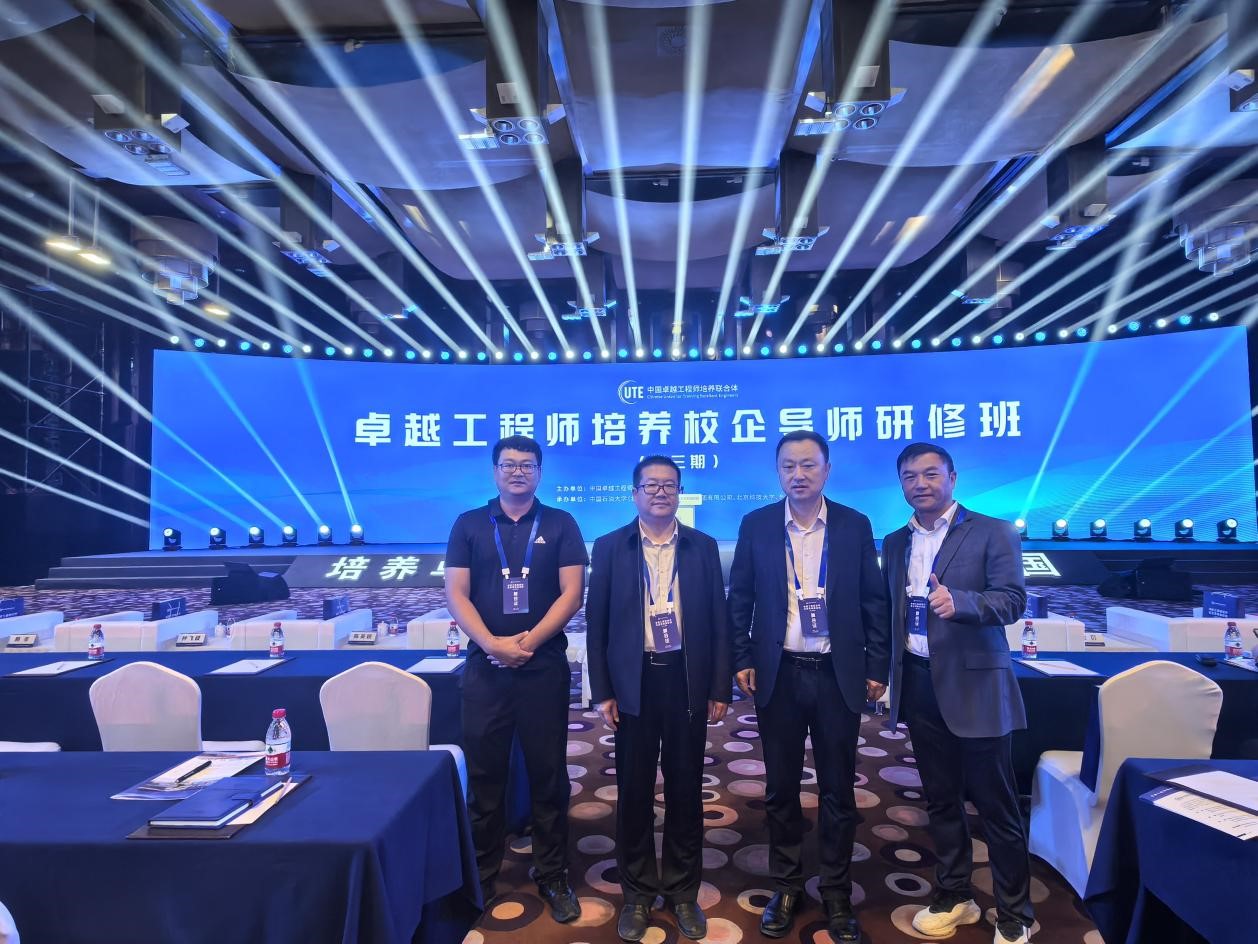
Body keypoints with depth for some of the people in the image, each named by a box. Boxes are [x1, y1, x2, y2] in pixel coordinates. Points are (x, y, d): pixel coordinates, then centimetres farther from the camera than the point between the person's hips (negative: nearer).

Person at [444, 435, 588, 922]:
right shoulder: (469, 524, 5)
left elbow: (572, 592, -4)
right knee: (483, 775, 10)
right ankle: (481, 878, 26)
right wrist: (493, 644, -14)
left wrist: (530, 640, -15)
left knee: (548, 774, 8)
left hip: (544, 667, -1)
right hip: (485, 667, 1)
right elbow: (455, 593, -1)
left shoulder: (560, 525, 3)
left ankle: (553, 877, 24)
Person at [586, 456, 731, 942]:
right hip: (635, 682, 0)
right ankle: (638, 893, 29)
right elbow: (596, 622, 1)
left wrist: (720, 688, 0)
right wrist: (602, 691, -3)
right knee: (634, 790, 10)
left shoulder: (703, 547, 3)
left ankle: (683, 891, 30)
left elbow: (718, 619, 3)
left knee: (685, 788, 11)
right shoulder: (609, 547, 0)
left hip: (687, 680, 1)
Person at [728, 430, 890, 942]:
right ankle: (786, 888, 30)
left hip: (838, 673, 0)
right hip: (778, 672, 0)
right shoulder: (755, 525, 0)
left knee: (838, 789, 11)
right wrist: (742, 660, -1)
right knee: (781, 787, 12)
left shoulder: (855, 525, 0)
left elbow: (873, 600, 2)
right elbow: (740, 599, 3)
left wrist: (877, 666, 0)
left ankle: (836, 894, 28)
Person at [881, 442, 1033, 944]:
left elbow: (1013, 599, -15)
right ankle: (954, 897, 32)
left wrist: (958, 601, -32)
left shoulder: (992, 532, -5)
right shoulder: (895, 543, 10)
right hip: (919, 685, 5)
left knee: (996, 804, 6)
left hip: (973, 684, -4)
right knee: (941, 799, 16)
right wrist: (886, 670, 7)